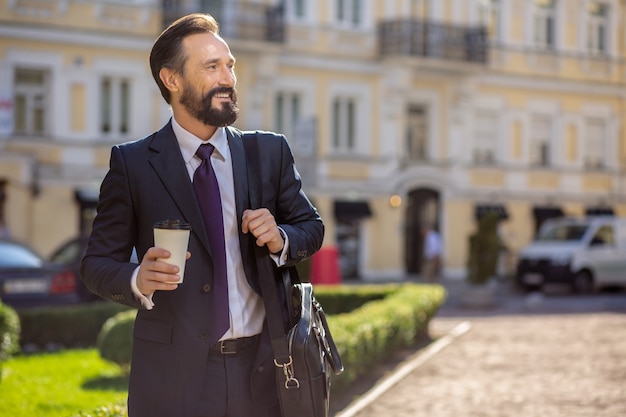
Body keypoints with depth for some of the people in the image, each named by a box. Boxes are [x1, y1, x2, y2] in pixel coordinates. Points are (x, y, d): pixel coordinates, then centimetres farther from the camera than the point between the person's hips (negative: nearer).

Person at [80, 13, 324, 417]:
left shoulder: (271, 152, 6)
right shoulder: (132, 164, -2)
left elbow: (311, 227, 14)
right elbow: (98, 263, -1)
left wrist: (281, 239, -8)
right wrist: (138, 280, -23)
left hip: (262, 371, 3)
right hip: (175, 376, -3)